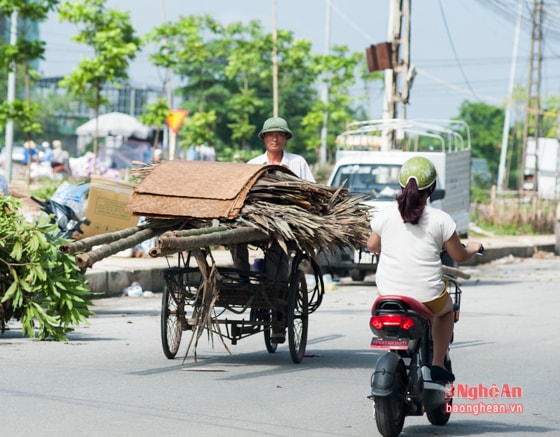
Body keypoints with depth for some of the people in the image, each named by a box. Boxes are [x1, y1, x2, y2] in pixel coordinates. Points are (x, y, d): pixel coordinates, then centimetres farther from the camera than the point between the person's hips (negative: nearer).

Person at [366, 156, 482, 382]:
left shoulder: (385, 215, -3)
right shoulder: (440, 219, -8)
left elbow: (372, 246, 14)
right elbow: (459, 256, 2)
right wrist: (472, 247, 25)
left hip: (388, 294, 2)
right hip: (427, 299, -2)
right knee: (447, 309, 32)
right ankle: (437, 365, 25)